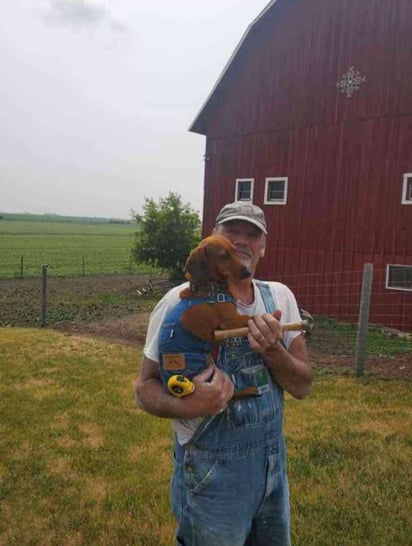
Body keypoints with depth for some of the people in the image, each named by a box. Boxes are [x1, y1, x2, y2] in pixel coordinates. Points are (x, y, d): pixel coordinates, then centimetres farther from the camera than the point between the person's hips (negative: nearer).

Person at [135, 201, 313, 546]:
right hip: (212, 470, -5)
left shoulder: (280, 297, -3)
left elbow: (302, 387, -3)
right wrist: (190, 406, -32)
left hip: (273, 462, 6)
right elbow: (146, 387, -12)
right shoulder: (182, 301, -17)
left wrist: (273, 350, -24)